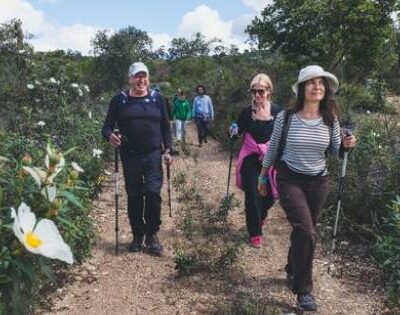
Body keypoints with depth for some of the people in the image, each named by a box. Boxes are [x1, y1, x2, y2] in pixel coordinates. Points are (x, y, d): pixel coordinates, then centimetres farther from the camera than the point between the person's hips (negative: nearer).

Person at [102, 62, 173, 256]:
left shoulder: (156, 98, 7)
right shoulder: (120, 100, 4)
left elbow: (165, 126, 11)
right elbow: (107, 126, 4)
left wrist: (167, 150, 4)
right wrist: (110, 136, -19)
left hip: (153, 155, 0)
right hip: (130, 156, 0)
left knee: (153, 193, -9)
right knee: (134, 196, 7)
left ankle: (152, 235, 9)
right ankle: (138, 235, 23)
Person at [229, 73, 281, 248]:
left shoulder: (277, 111, -4)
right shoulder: (247, 111, -5)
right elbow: (238, 133, 2)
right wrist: (234, 132, -20)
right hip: (251, 159, -1)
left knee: (270, 194, 7)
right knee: (252, 195, 0)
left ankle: (261, 215, 42)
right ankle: (255, 233, 14)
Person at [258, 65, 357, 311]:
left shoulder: (331, 120, -4)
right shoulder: (286, 117, -12)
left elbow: (335, 151, 7)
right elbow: (273, 149, 0)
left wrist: (346, 145, -16)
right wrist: (263, 177, 8)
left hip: (319, 183, 4)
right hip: (290, 180, -3)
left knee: (302, 231, 16)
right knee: (306, 233, -17)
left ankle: (292, 272, 44)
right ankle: (304, 289, 1)